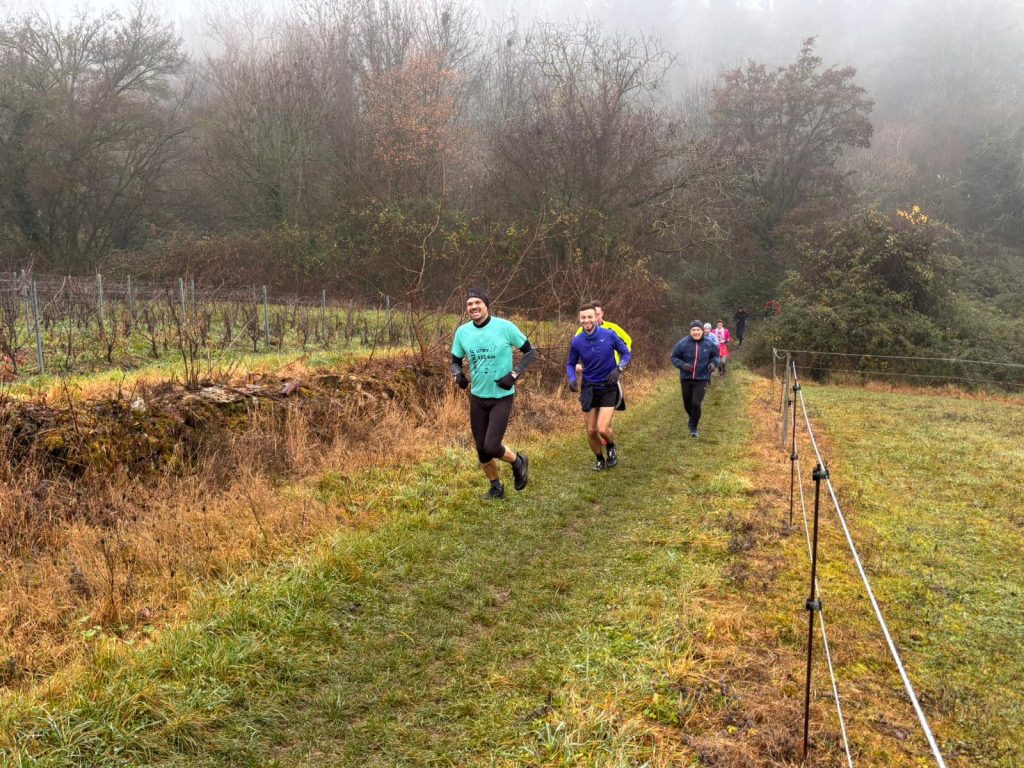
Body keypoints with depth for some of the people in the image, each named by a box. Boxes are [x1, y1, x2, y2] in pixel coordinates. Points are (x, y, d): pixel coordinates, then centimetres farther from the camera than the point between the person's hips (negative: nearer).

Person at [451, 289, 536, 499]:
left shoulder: (505, 327, -13)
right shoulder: (462, 332, -2)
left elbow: (530, 352, -4)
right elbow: (455, 361, 11)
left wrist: (514, 375, -15)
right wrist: (458, 375, -11)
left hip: (502, 397, -4)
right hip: (477, 397, 4)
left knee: (491, 446, -14)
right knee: (481, 448, 9)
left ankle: (518, 462, 19)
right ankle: (496, 488, 32)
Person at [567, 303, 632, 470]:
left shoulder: (610, 335, -12)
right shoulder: (576, 342, -8)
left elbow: (626, 353, 1)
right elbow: (570, 364, 5)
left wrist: (619, 368, -17)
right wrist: (572, 378, -15)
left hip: (609, 388, -2)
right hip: (589, 389, 2)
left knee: (603, 429, -14)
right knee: (591, 430, 6)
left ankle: (612, 447, 21)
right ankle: (600, 459, 33)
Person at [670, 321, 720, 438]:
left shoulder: (709, 343, -5)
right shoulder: (683, 343, -10)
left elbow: (715, 355, 13)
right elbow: (674, 357, -2)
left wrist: (713, 363, -9)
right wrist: (682, 365, -20)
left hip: (701, 379, -1)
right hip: (686, 379, 1)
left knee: (696, 404, -12)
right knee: (687, 404, 13)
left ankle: (693, 428, 5)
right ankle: (693, 419, 45)